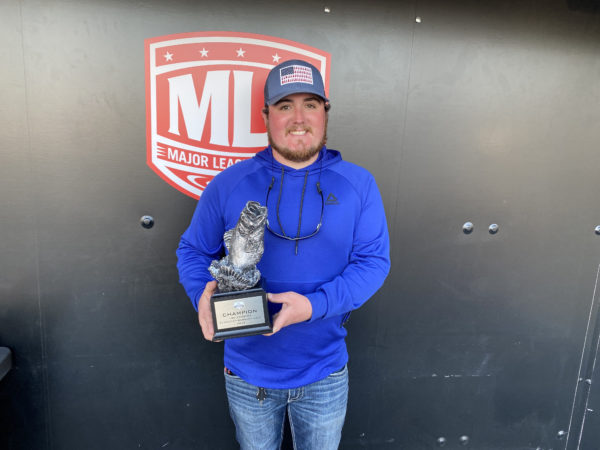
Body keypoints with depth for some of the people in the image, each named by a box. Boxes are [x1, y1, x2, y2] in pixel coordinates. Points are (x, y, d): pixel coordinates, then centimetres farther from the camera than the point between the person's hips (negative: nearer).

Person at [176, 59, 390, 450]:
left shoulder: (358, 185, -8)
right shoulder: (229, 184, -8)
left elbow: (374, 260, -11)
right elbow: (193, 250, 1)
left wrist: (315, 305, -25)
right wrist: (203, 294, -20)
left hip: (325, 375, 0)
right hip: (248, 371, 0)